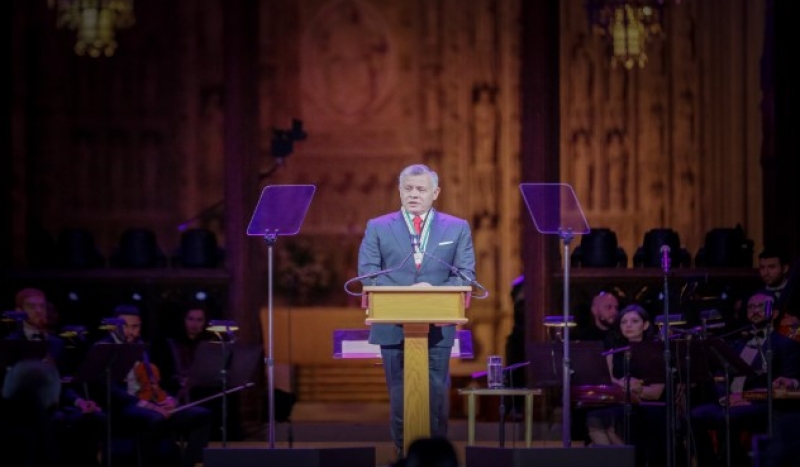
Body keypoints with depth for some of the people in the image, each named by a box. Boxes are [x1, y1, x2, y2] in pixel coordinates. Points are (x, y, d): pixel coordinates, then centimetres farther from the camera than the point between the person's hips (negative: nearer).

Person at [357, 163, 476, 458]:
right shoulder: (378, 228, 7)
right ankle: (404, 453, 13)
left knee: (437, 394, 0)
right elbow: (368, 273, -1)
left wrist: (435, 291, -18)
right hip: (394, 326, 0)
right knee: (400, 395, 5)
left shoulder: (457, 228, 8)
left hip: (438, 326, 0)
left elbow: (466, 276, 1)